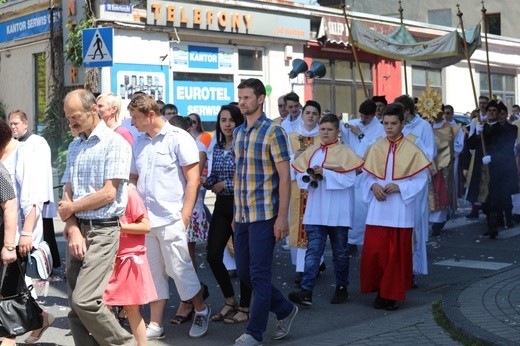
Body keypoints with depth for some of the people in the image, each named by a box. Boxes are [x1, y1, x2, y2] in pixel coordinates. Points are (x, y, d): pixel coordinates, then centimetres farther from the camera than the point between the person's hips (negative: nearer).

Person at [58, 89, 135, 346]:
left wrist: (72, 208, -2)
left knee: (85, 300, -15)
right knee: (75, 304, 6)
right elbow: (68, 192, 10)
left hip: (102, 231, -7)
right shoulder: (74, 146, 15)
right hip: (77, 229, 7)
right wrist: (73, 230, -5)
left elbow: (108, 193, -14)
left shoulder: (115, 143, -7)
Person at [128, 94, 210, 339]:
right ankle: (155, 325, 17)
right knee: (154, 273, 10)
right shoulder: (139, 143, 12)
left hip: (171, 219, -5)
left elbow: (193, 179, -7)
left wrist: (185, 215, -11)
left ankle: (201, 310, 20)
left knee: (179, 269, -1)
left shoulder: (178, 138, -5)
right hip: (144, 220, 6)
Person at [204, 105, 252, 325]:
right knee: (213, 255, 3)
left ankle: (244, 309, 13)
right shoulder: (217, 148, 10)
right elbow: (214, 179, 14)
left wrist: (225, 185, -12)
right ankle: (230, 301, 23)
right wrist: (205, 181, -6)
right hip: (221, 206, 6)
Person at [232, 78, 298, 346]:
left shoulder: (273, 132, -9)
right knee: (243, 271, 11)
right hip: (242, 215, 8)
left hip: (264, 214, -7)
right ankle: (285, 310, 28)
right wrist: (236, 211, 16)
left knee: (259, 274, -2)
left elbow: (284, 176, -11)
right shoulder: (238, 133, 12)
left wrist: (282, 216, -15)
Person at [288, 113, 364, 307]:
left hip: (338, 212, -2)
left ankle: (342, 288, 22)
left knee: (340, 252, 9)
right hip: (315, 211, 3)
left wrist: (325, 173, -19)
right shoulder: (311, 152, 11)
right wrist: (310, 175, -13)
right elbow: (300, 176, 8)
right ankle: (306, 291, -12)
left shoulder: (345, 153, -1)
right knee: (313, 250, -5)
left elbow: (349, 179, -12)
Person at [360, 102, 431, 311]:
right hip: (378, 209, 3)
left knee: (397, 254, 3)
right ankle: (380, 291, 17)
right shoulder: (376, 148, 5)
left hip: (400, 210, -2)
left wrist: (399, 187, -16)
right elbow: (368, 175, 10)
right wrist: (373, 186, -11)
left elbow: (421, 179, -3)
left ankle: (392, 294, 14)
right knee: (373, 252, 0)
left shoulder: (412, 150, -4)